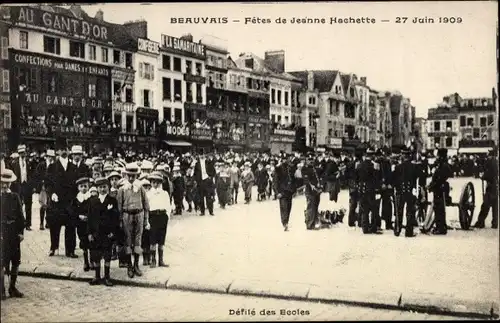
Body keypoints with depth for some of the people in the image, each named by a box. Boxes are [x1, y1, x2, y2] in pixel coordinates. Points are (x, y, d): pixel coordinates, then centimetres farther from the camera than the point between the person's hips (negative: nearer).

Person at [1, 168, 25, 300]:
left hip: (14, 233, 4)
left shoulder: (15, 197, 8)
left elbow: (20, 216, 8)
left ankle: (12, 288, 21)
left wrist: (21, 232, 1)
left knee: (16, 261, 8)